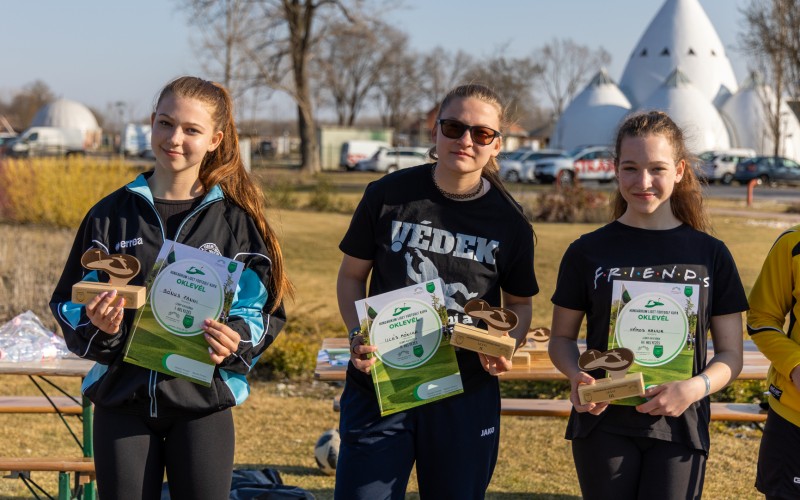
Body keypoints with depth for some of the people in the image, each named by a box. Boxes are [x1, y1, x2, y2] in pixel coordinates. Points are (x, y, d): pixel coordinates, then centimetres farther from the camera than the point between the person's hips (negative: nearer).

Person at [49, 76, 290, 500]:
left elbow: (261, 312, 1)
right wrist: (96, 325, -16)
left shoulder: (236, 219, 1)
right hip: (122, 402, 1)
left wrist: (236, 342, -20)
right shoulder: (111, 214, 5)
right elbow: (69, 303, 7)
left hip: (201, 403, -1)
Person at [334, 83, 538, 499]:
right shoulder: (388, 195, -4)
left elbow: (519, 303, 11)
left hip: (466, 396, 1)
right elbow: (352, 276, 6)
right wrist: (358, 335, -11)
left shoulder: (508, 220, -1)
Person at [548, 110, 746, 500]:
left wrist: (695, 387, -15)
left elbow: (730, 354, 5)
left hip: (679, 426, 1)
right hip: (604, 426, 0)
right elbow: (562, 337, 8)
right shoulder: (588, 252, 1)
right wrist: (576, 376, -14)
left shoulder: (711, 255, 3)